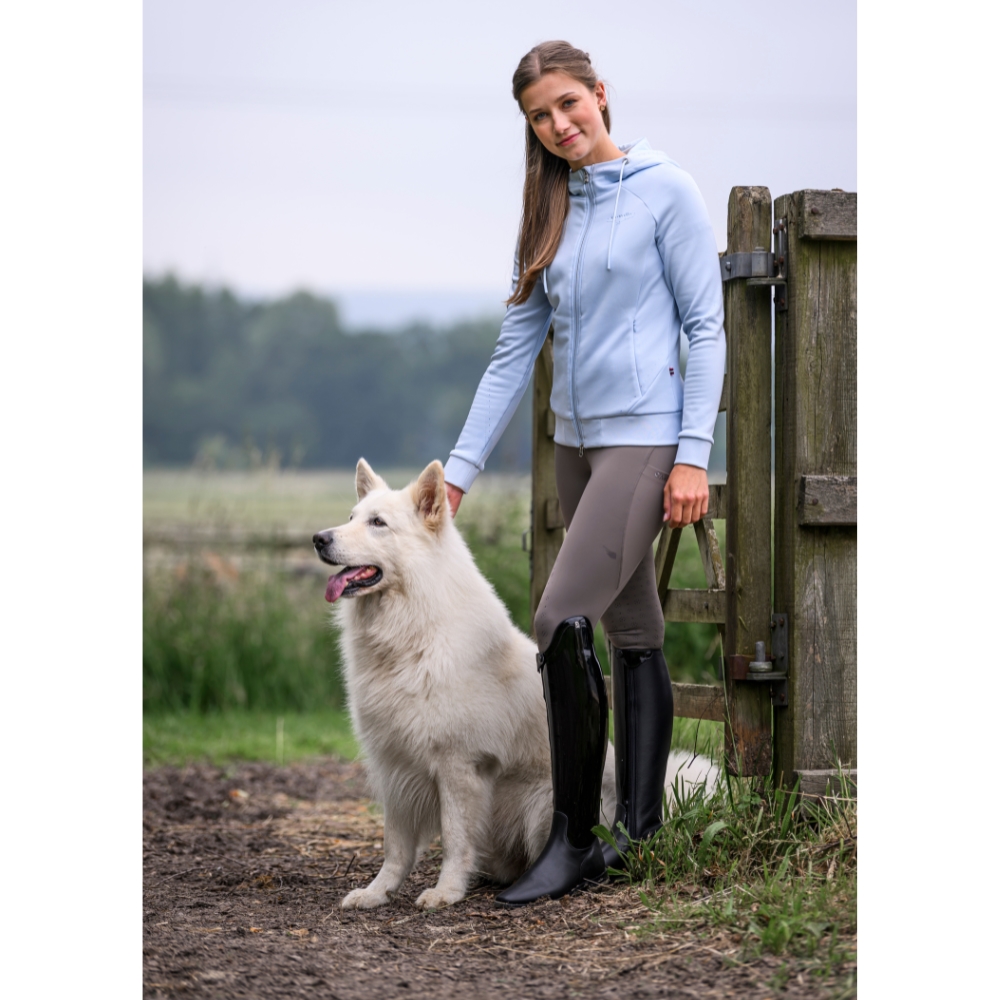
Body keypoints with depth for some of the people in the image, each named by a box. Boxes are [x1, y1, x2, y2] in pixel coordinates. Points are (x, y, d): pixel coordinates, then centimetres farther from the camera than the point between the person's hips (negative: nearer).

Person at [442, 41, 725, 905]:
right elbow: (516, 349, 12)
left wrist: (693, 455, -13)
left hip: (645, 437, -7)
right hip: (577, 441, 7)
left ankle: (575, 841, -9)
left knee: (563, 620, -17)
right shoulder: (549, 216, 13)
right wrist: (459, 469, 7)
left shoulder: (666, 192, -4)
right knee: (633, 634, 11)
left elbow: (706, 329, -6)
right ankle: (639, 830, 16)